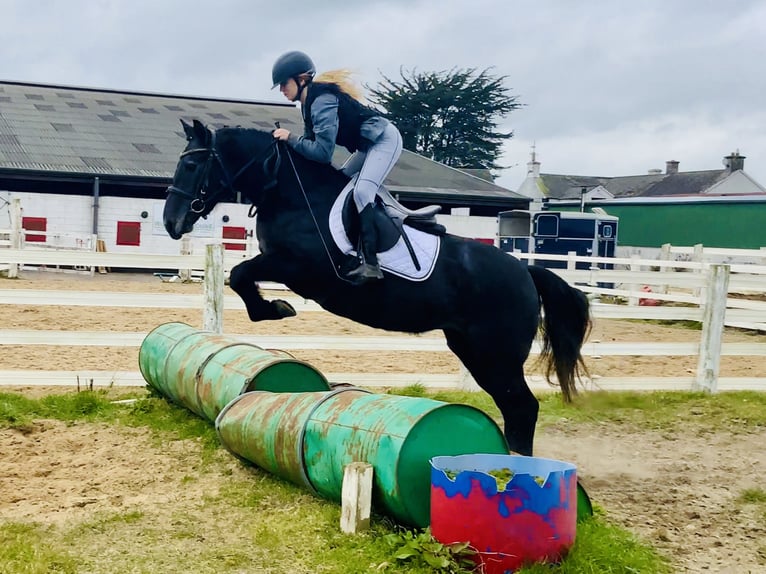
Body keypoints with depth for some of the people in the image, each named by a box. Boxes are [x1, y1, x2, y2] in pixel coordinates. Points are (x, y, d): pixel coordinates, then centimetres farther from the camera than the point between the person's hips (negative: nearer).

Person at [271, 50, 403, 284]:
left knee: (361, 191, -25)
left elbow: (323, 152, -27)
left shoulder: (322, 101, -24)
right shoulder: (309, 102, 6)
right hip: (369, 146, 11)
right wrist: (288, 141, -3)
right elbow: (312, 140, 11)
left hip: (386, 139, -11)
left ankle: (370, 264, -32)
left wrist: (290, 138, -20)